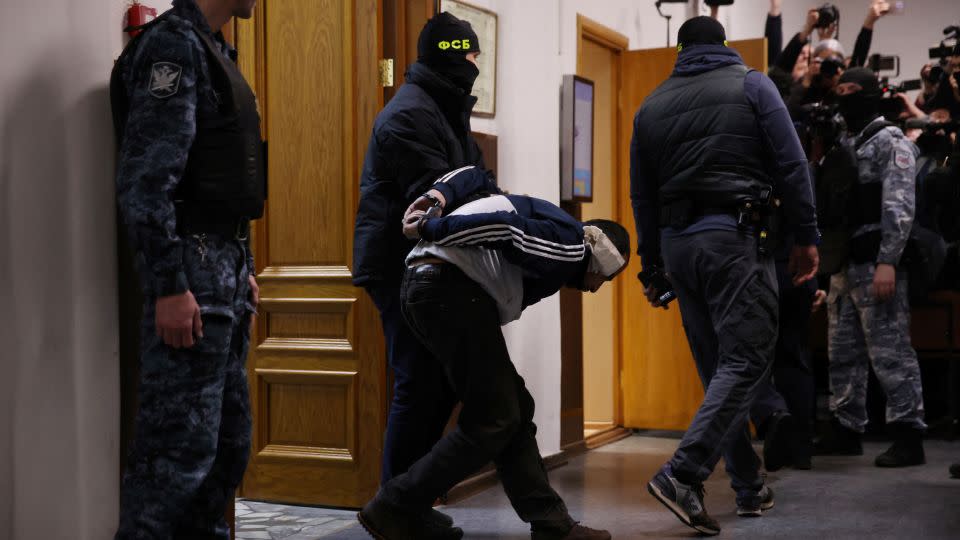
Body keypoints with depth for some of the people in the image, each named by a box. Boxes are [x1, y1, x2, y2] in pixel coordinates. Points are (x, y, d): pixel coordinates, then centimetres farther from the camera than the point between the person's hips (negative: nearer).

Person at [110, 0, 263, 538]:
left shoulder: (210, 50, 19)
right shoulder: (173, 43, -11)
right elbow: (146, 180, -19)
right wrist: (169, 287, -23)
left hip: (226, 270, 10)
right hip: (192, 273, -10)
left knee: (230, 440, 14)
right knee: (183, 442, -8)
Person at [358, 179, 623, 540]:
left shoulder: (553, 228, 27)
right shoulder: (571, 247, -2)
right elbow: (505, 227, -18)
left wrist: (439, 194, 8)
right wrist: (430, 230, -15)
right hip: (451, 286, -10)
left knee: (515, 410, 11)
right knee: (492, 420, -4)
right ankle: (394, 509, 0)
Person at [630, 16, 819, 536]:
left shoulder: (651, 106, 14)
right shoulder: (751, 85, 4)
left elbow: (641, 196, 15)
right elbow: (791, 165, -3)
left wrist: (652, 266, 20)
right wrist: (806, 237, 3)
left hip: (676, 241, 5)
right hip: (734, 236, -5)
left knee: (718, 369, 11)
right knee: (746, 361, -6)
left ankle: (750, 488, 15)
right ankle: (682, 475, -20)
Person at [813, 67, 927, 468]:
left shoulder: (890, 142, -5)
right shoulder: (842, 146, 20)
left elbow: (899, 207, -15)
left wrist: (887, 262, -23)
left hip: (876, 265, -8)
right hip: (844, 265, 8)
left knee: (889, 350, -7)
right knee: (844, 352, 12)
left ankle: (908, 435, -2)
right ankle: (846, 429, 21)